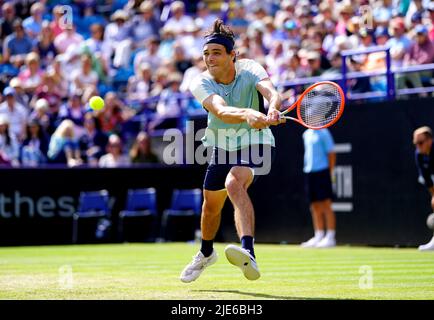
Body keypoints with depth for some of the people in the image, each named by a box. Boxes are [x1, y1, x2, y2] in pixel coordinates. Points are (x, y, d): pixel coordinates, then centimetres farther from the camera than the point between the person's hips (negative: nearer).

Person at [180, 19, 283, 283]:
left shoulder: (249, 70, -20)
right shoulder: (201, 83, -19)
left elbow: (271, 93, -40)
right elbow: (221, 112, -39)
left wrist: (272, 111, -64)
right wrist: (247, 114, -60)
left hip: (253, 142, -4)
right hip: (221, 145, 4)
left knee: (234, 184, -33)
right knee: (211, 204, 16)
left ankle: (249, 255, -50)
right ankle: (206, 253, 48)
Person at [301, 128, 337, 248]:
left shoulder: (323, 133, -6)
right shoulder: (306, 134, 15)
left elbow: (331, 154, -8)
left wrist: (330, 172, -12)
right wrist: (306, 167, 15)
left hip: (322, 171, -7)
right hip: (309, 171, 7)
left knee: (326, 206, -6)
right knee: (315, 207, 8)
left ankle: (330, 237, -5)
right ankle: (319, 236, 12)